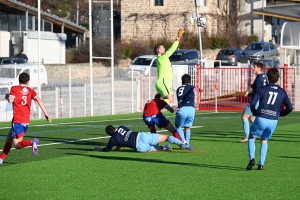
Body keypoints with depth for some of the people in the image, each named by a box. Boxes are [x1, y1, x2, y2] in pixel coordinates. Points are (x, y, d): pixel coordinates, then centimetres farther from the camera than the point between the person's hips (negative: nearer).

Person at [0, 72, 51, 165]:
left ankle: (32, 142, -36)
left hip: (17, 120, -6)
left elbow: (11, 100, -17)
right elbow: (39, 100, -5)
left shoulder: (14, 89, -1)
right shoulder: (30, 91, 10)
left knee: (17, 144, -9)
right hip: (26, 121, 6)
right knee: (9, 139, 22)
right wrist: (46, 114, -9)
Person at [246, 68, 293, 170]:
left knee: (251, 138, 18)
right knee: (264, 141, 23)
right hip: (273, 121, 3)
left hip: (261, 119, -2)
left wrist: (255, 113, 12)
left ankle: (252, 158, -4)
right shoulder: (282, 92, 6)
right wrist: (280, 114, 18)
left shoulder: (262, 89, -1)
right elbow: (290, 107, 2)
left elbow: (252, 103, -8)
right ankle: (261, 164, 11)